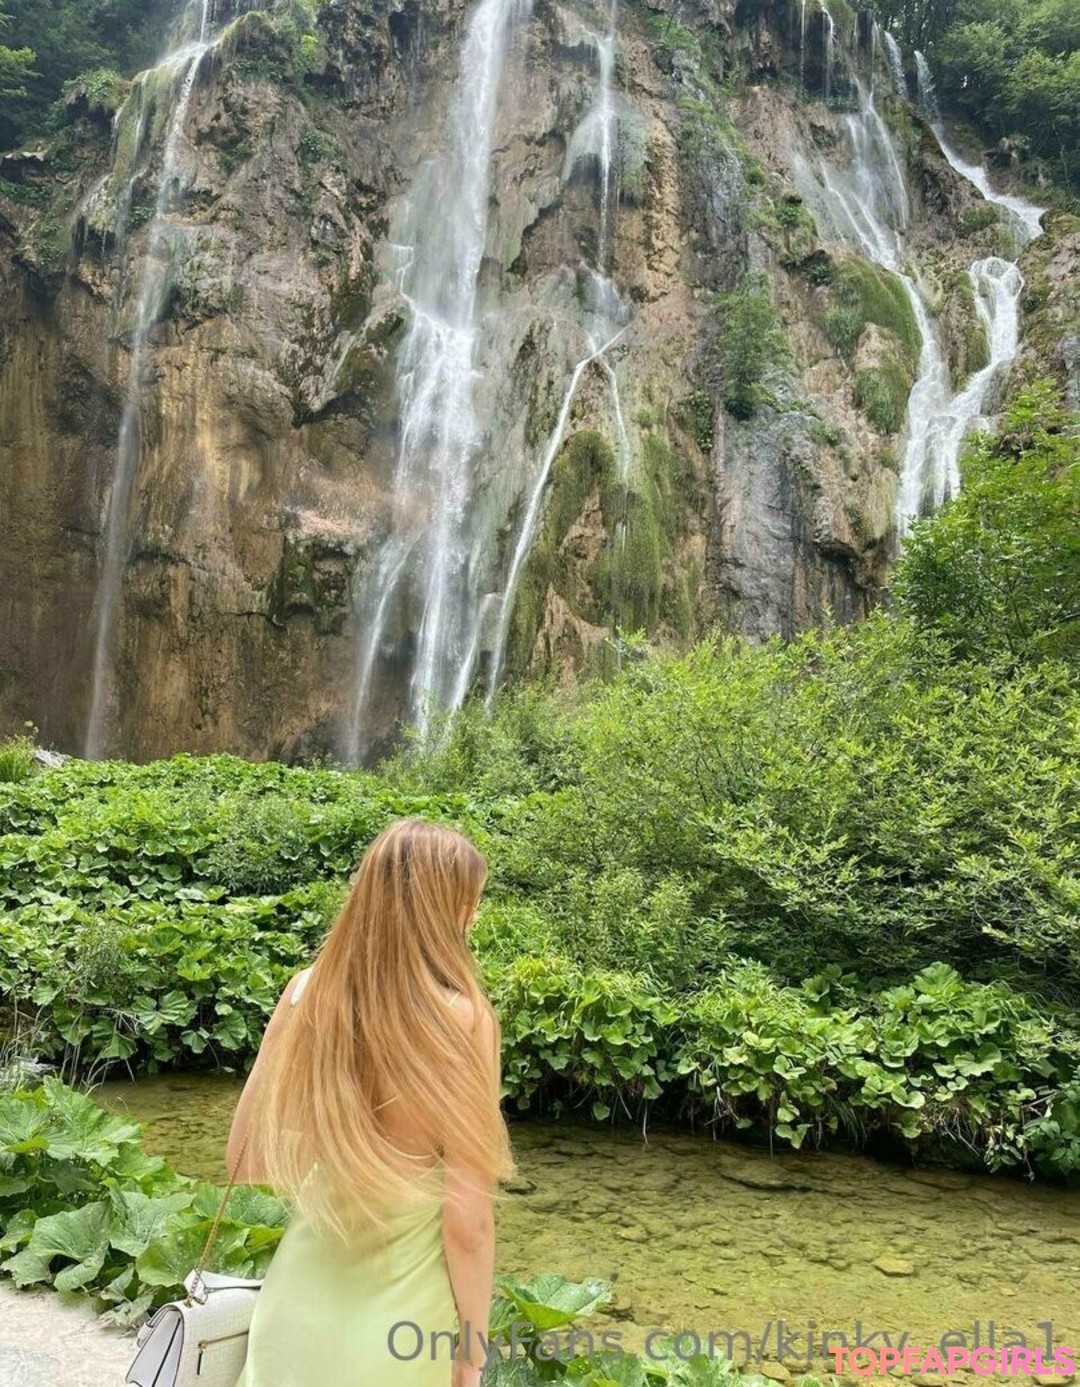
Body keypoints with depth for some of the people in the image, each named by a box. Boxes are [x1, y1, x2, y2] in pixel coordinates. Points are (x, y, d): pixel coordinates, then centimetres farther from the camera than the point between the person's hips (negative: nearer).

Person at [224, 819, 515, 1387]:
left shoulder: (306, 990, -9)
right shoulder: (461, 1016, -21)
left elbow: (246, 1157, 1)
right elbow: (467, 1224, -17)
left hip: (297, 1307, 4)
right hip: (398, 1327, -3)